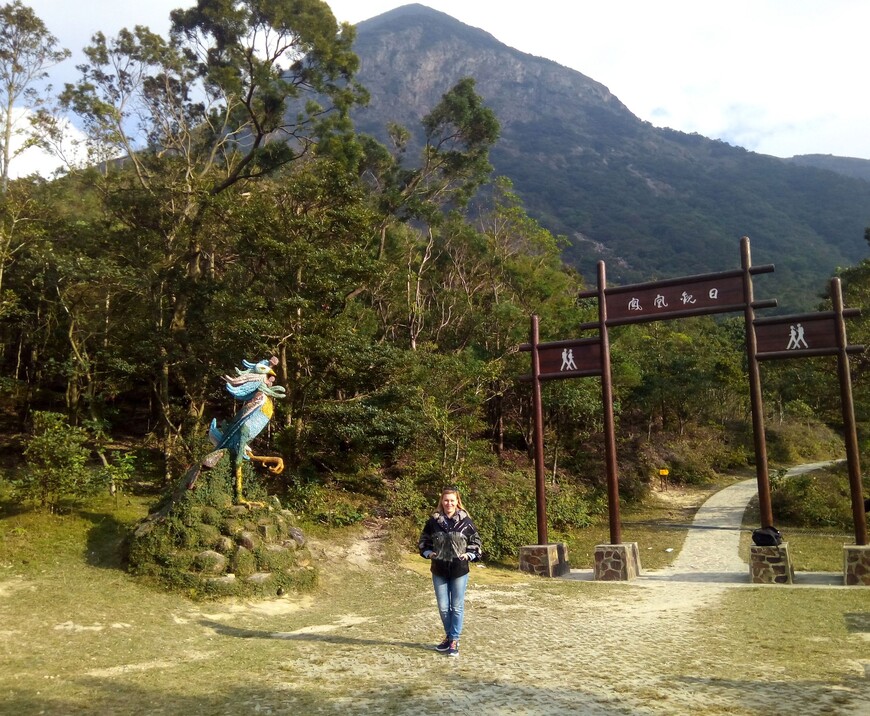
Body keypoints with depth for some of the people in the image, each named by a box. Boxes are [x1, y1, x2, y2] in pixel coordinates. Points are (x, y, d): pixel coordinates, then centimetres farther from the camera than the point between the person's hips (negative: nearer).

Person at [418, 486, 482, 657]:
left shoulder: (465, 522, -6)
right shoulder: (433, 522, -2)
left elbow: (475, 542, 5)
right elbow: (423, 541, 11)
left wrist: (469, 555, -9)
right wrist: (428, 553, -5)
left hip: (459, 571, -2)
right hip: (439, 571, 2)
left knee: (457, 607, 3)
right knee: (443, 607, 9)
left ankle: (454, 641, 14)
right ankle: (449, 636, 29)